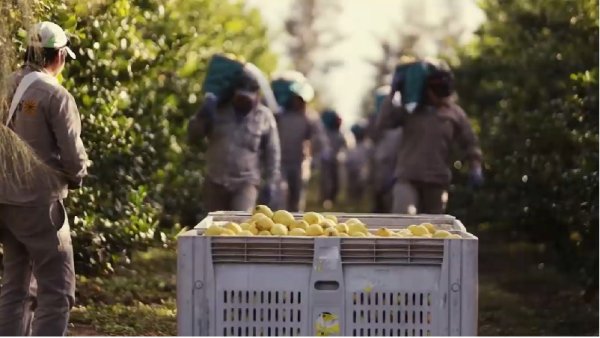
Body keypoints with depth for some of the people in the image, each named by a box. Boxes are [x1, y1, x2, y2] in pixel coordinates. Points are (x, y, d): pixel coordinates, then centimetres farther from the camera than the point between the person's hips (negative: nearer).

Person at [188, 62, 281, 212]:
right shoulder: (218, 109, 1)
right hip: (216, 182, 3)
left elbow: (272, 152, 3)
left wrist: (271, 182, -1)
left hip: (246, 183, -3)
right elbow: (193, 136, 2)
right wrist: (203, 115, -15)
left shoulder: (264, 116, -2)